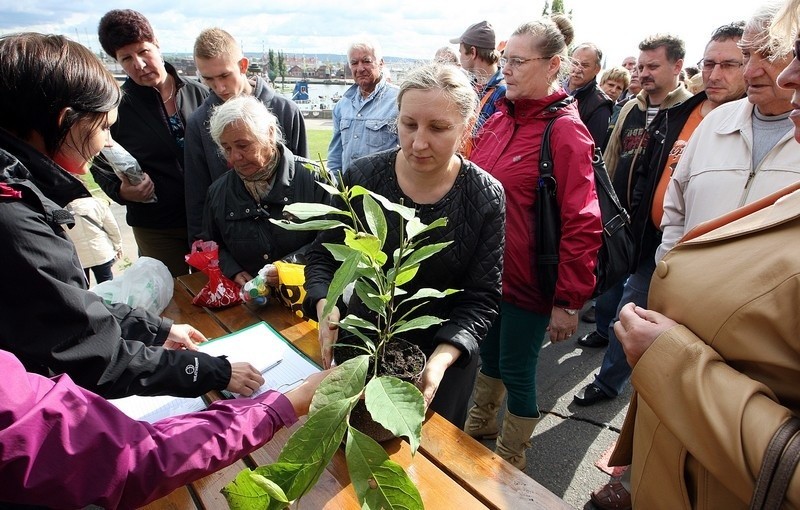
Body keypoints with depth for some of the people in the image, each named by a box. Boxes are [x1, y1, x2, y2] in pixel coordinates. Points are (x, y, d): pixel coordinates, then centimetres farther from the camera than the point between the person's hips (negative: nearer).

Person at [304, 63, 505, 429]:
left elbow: (481, 298, -15)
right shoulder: (363, 178, -14)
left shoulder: (485, 197, -17)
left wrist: (443, 357, -30)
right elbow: (323, 256, -6)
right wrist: (324, 304, -26)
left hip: (445, 356, -1)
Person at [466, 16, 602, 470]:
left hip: (527, 280, -6)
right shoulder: (501, 118, 5)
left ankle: (511, 463, 35)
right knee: (489, 354, 23)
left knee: (517, 372, 9)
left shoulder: (565, 129, -14)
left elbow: (583, 223, -17)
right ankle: (480, 428, 49)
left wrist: (570, 301, -16)